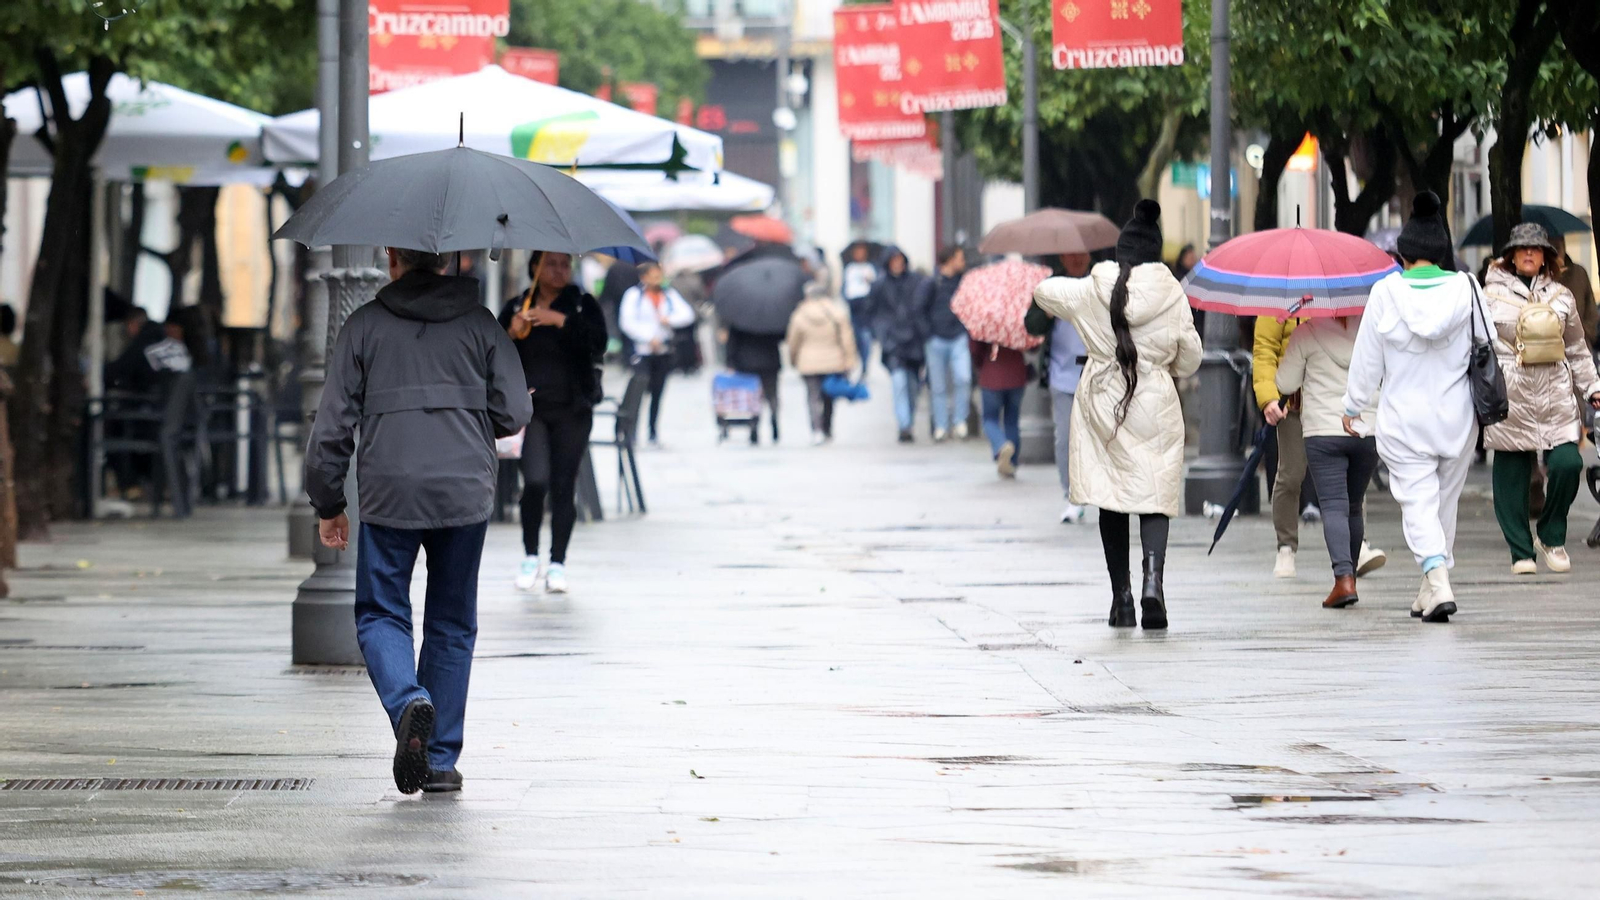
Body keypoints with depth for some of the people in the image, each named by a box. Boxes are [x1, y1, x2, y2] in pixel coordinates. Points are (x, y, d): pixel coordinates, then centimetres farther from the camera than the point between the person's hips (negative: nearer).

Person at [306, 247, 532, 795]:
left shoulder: (365, 326, 2)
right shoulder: (478, 322, 5)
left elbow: (332, 424, 1)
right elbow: (514, 413, 3)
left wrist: (328, 504, 11)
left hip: (389, 495, -2)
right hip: (466, 493, 2)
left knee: (380, 613, 8)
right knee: (452, 625, 12)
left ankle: (409, 701, -22)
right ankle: (441, 760, 11)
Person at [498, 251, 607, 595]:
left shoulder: (583, 305, 6)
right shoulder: (516, 307, 10)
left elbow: (597, 343, -10)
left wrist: (561, 321, -17)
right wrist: (512, 333, -10)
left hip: (572, 410, 0)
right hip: (530, 408, 0)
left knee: (564, 486, -2)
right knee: (535, 481, -15)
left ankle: (557, 563, 7)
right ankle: (530, 556, 4)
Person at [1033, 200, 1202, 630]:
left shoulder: (1091, 291, -2)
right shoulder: (1172, 295, -5)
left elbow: (1044, 292, 18)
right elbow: (1190, 359, 3)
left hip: (1102, 405, 1)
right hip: (1155, 409, -1)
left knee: (1111, 502, 9)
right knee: (1155, 497, 0)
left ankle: (1121, 596, 9)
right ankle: (1153, 580, -24)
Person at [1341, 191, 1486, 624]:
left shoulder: (1385, 293, -8)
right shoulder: (1466, 289, -4)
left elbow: (1366, 359, -2)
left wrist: (1353, 406, 11)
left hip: (1404, 419, -2)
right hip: (1456, 414, 2)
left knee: (1418, 501, -2)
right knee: (1445, 499, 16)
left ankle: (1437, 581, -23)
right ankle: (1431, 588, 25)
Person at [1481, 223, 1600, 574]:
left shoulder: (1561, 296, 14)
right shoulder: (1492, 295, 4)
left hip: (1555, 394, 2)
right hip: (1510, 396, -2)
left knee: (1567, 463, -12)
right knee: (1511, 476, 0)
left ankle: (1552, 536, 9)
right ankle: (1521, 552, 10)